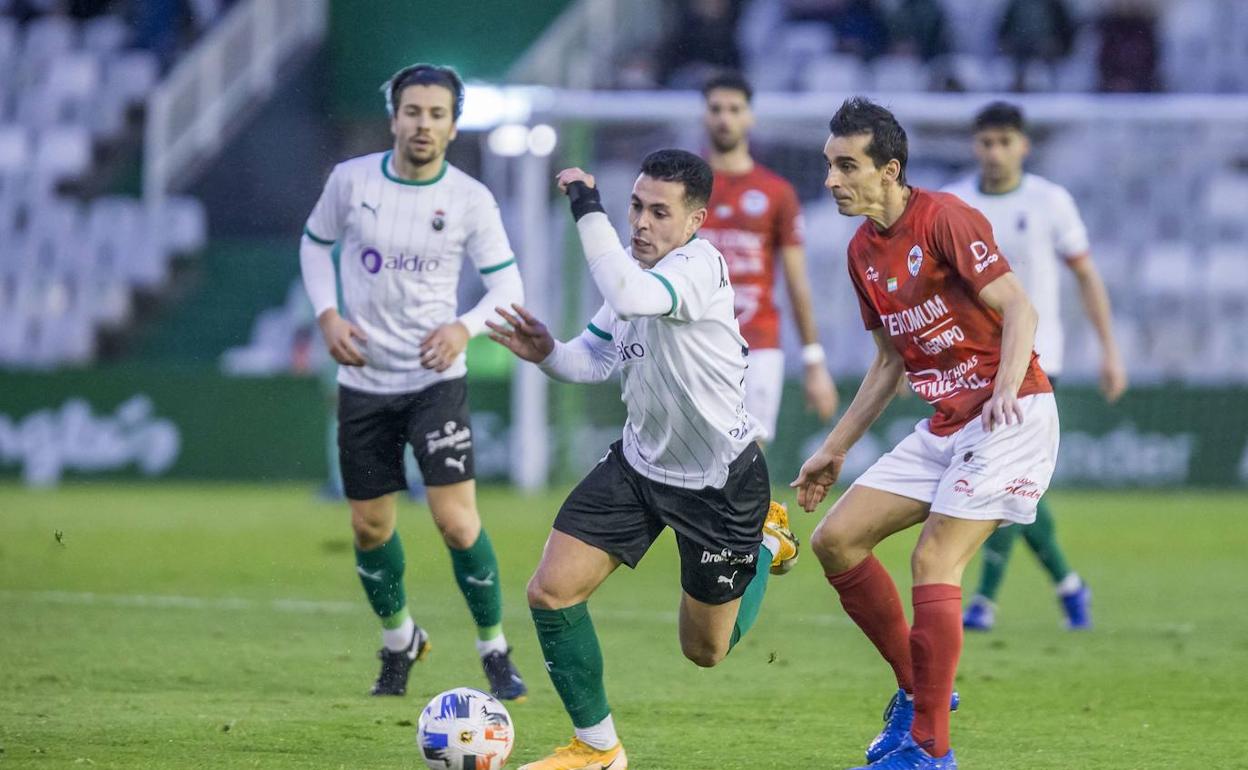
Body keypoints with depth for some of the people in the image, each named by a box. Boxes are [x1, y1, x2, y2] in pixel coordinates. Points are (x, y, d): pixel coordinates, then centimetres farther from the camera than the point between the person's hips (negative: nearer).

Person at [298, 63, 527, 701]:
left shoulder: (470, 200, -7)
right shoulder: (351, 180, -4)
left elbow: (507, 287, -2)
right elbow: (314, 244, 12)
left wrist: (465, 327, -22)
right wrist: (327, 315, -4)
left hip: (435, 379, -2)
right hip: (363, 380, 2)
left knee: (457, 521, -13)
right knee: (370, 527, 10)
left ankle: (496, 654, 3)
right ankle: (399, 640, 35)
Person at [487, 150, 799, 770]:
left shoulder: (701, 266, -27)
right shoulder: (638, 267, -2)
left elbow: (629, 296, -48)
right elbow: (595, 358, 9)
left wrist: (587, 208, -41)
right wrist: (547, 354, -12)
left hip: (721, 481, -6)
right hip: (639, 462, 7)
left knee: (705, 650, 10)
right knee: (550, 591, -9)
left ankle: (765, 540, 40)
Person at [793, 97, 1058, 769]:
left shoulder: (943, 219, -13)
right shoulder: (864, 251, 12)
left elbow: (1018, 309, -19)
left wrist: (1005, 391, -35)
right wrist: (835, 448, 22)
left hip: (1011, 418, -9)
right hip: (944, 426, 9)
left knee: (934, 561, -18)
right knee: (835, 539, 2)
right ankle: (916, 689, 15)